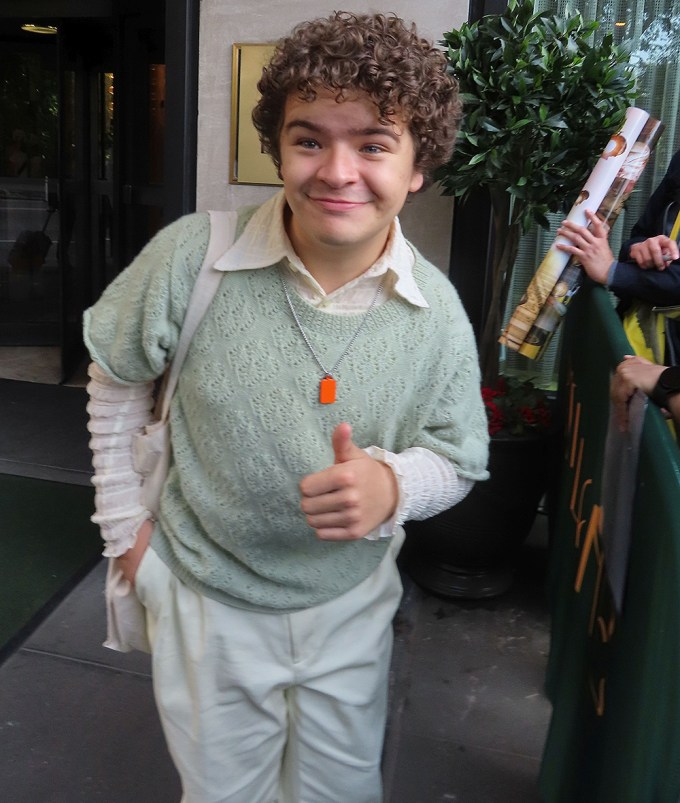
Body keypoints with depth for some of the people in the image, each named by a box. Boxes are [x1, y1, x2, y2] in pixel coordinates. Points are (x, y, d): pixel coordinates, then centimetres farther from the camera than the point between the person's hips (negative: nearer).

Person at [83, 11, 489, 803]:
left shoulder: (436, 309, -14)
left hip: (351, 608, 2)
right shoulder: (192, 257, -19)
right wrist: (124, 521, 0)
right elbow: (115, 373, -1)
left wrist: (392, 484, -26)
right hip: (206, 601, -1)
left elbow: (460, 458, -3)